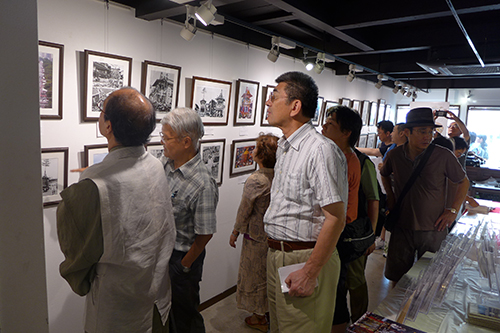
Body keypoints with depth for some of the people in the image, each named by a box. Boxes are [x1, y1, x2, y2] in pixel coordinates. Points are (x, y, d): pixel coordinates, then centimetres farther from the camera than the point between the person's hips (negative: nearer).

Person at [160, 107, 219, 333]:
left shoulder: (203, 184, -29)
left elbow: (205, 234, -22)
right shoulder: (164, 163, -6)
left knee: (184, 314, 16)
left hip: (182, 255, -7)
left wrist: (185, 266, -11)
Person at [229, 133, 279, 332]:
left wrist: (235, 233, -2)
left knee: (255, 275, 13)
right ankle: (270, 311, 41)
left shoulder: (255, 181, -25)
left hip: (256, 237, -6)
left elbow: (244, 211, -16)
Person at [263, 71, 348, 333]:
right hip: (275, 253, 9)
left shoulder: (321, 150, -21)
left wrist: (310, 273, -21)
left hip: (305, 258, -8)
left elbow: (335, 219, -23)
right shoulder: (283, 147, 9)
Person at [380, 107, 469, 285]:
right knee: (397, 277, 13)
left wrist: (453, 210, -4)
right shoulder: (395, 154, -4)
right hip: (402, 227, 2)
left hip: (433, 229, -1)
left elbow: (464, 182, 3)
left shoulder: (444, 155, -11)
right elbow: (384, 174, 18)